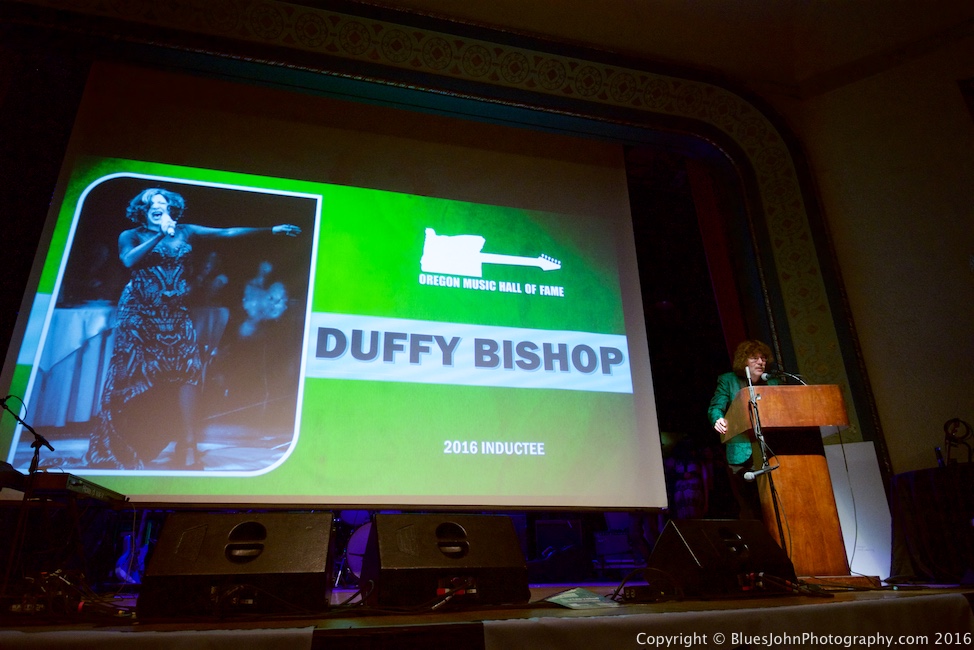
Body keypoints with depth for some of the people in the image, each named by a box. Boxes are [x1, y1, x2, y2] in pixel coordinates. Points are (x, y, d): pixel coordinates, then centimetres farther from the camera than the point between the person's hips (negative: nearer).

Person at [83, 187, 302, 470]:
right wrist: (160, 234, -14)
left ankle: (188, 446, -6)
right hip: (140, 314, -2)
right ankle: (119, 449, 10)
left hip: (175, 315, 2)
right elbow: (128, 260, -15)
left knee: (187, 370, -10)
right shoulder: (131, 236, 6)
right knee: (135, 375, -4)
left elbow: (227, 232, 4)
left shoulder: (185, 232, 11)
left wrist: (271, 229, -3)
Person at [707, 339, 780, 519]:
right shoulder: (728, 380, 8)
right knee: (749, 511, -5)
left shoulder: (772, 383, 18)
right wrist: (718, 420, -25)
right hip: (742, 456, -3)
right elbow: (716, 407, -2)